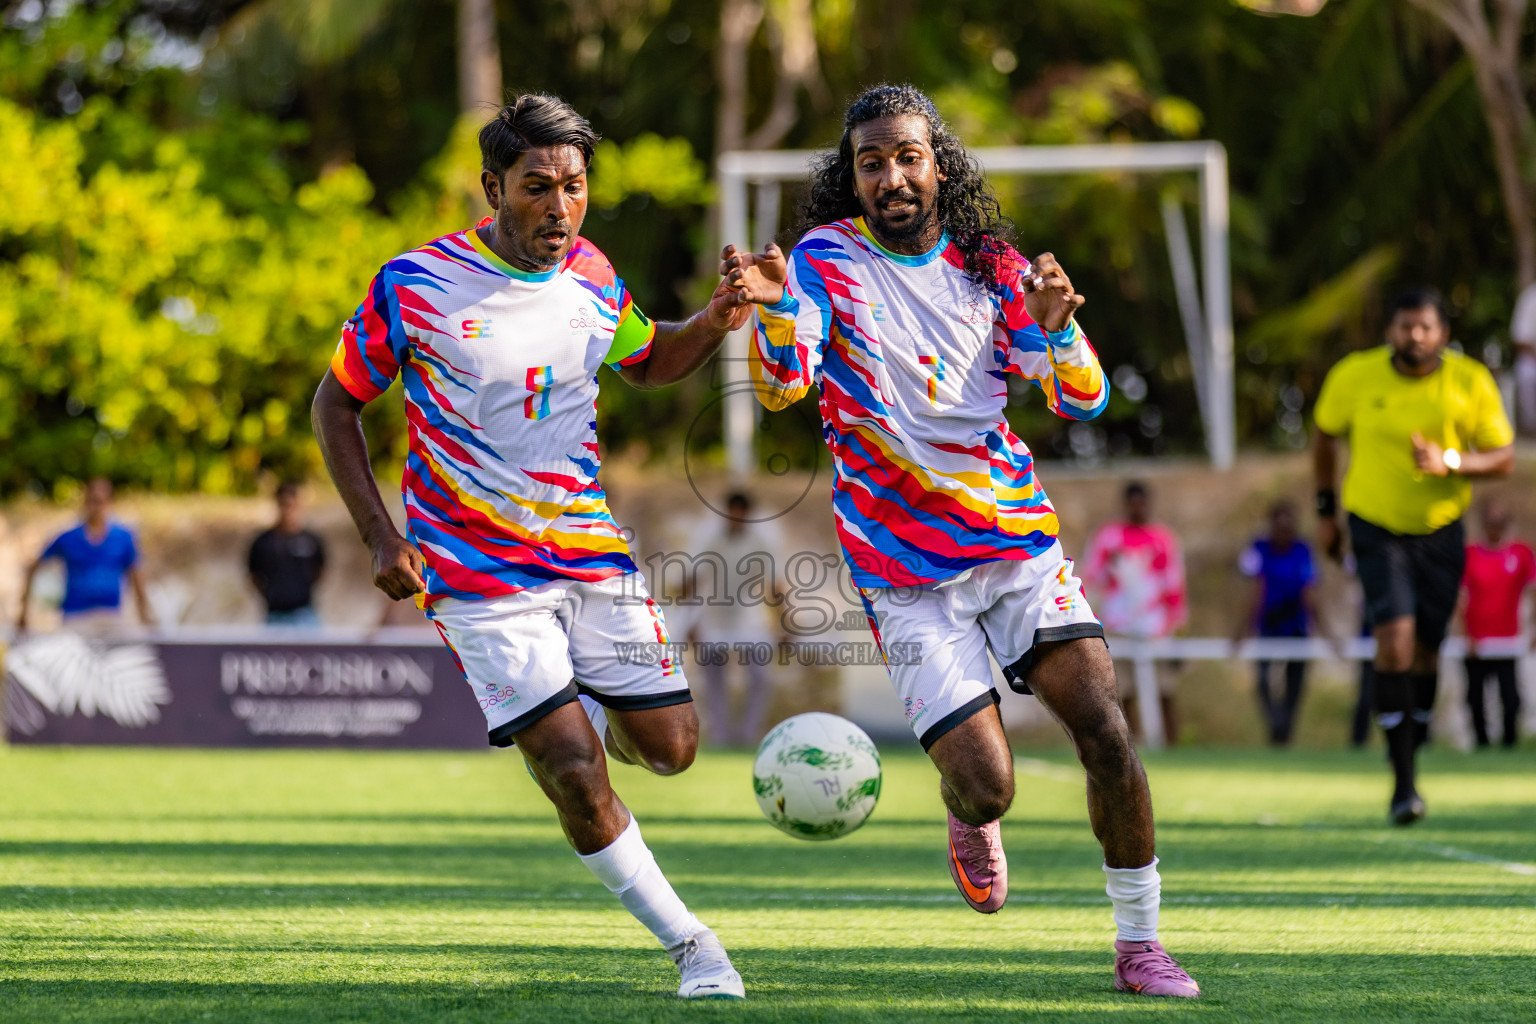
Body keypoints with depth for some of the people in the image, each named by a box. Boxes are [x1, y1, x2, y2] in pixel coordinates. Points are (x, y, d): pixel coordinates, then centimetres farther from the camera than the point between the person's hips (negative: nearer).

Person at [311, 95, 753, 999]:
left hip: (592, 552, 5)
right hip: (479, 572, -5)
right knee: (576, 774, -13)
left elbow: (648, 364, 21)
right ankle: (689, 944, 1)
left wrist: (712, 326, -1)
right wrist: (382, 538, -10)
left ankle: (574, 713, 37)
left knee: (670, 745, 4)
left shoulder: (592, 278, 1)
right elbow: (337, 404, -1)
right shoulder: (416, 285, -12)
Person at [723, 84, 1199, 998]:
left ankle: (1140, 943, 1)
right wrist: (774, 308, -38)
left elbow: (1083, 401, 3)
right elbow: (783, 385, -17)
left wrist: (1054, 324, -18)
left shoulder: (989, 268, 5)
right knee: (987, 782, -12)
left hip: (1020, 542, 3)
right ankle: (972, 819, 26)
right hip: (907, 571, -3)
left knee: (1105, 730, -13)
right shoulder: (826, 257, -3)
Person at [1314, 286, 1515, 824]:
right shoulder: (1354, 376, -10)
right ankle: (1403, 782, -15)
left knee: (1426, 649, 5)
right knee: (1394, 639, -18)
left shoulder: (1471, 382, -10)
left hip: (1441, 531, 2)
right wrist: (1326, 511, 10)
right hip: (1376, 528, -2)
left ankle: (1413, 742, 32)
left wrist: (1451, 462, -23)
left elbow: (1503, 457, -4)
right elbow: (1325, 436, 8)